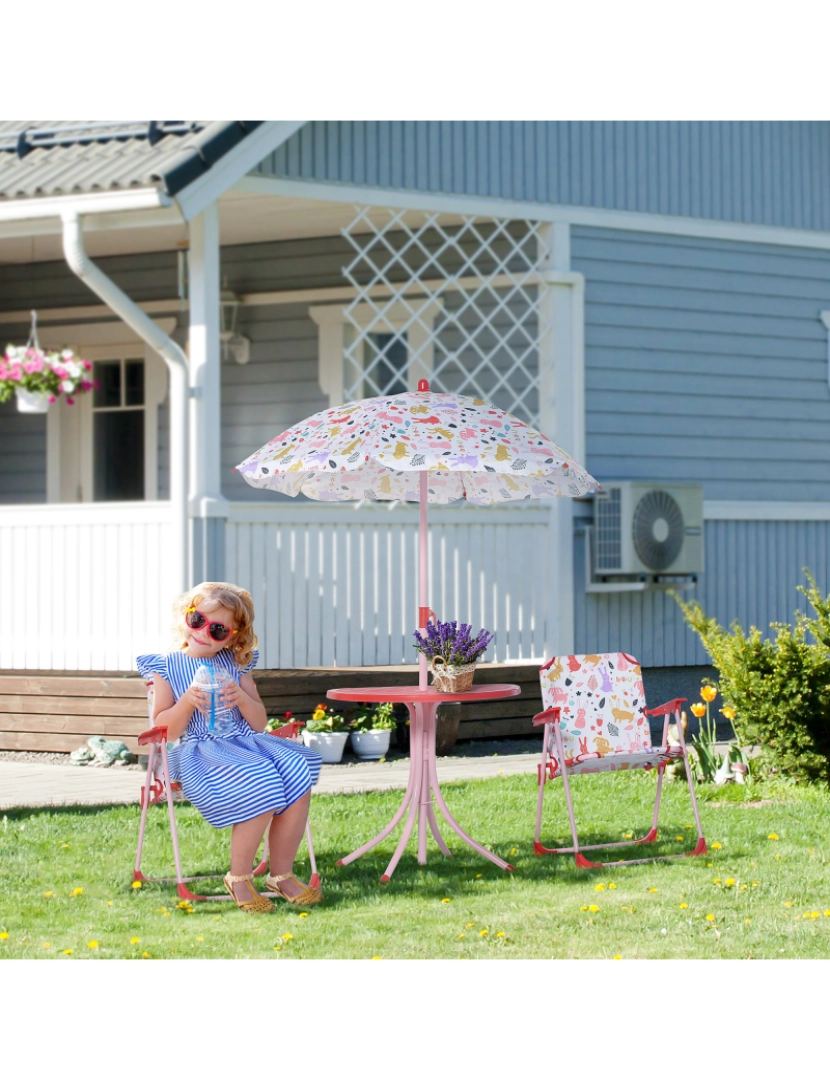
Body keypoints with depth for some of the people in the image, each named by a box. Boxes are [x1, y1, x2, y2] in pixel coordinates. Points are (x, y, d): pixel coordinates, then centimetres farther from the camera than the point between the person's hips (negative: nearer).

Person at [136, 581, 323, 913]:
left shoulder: (235, 666, 16)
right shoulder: (167, 668, 6)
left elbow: (259, 724, 12)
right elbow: (164, 731, -1)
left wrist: (243, 698, -8)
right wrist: (187, 702, -17)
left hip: (244, 743, 5)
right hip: (199, 750, -5)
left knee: (297, 773, -24)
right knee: (260, 785, -33)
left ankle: (281, 874, -9)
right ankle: (238, 878, -13)